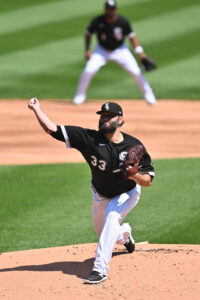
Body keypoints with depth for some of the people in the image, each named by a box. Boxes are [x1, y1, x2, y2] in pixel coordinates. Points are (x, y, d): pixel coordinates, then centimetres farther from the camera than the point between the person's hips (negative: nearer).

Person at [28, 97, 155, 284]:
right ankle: (124, 234, 54)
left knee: (112, 216, -32)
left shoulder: (133, 146, -24)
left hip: (127, 194, -3)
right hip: (101, 196, 3)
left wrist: (135, 176, -41)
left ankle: (100, 268, -34)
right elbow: (52, 129, -27)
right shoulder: (90, 138, -23)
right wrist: (37, 109, -34)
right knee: (105, 236, 15)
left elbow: (148, 181, -20)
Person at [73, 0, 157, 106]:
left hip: (120, 50, 0)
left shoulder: (123, 22, -21)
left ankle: (148, 96, 11)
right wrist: (87, 50, -14)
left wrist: (140, 52, -18)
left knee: (135, 71, -9)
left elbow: (132, 36, -11)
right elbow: (88, 34, -5)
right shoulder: (97, 21, -21)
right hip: (102, 50, 0)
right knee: (88, 71, -17)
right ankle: (80, 96, 4)